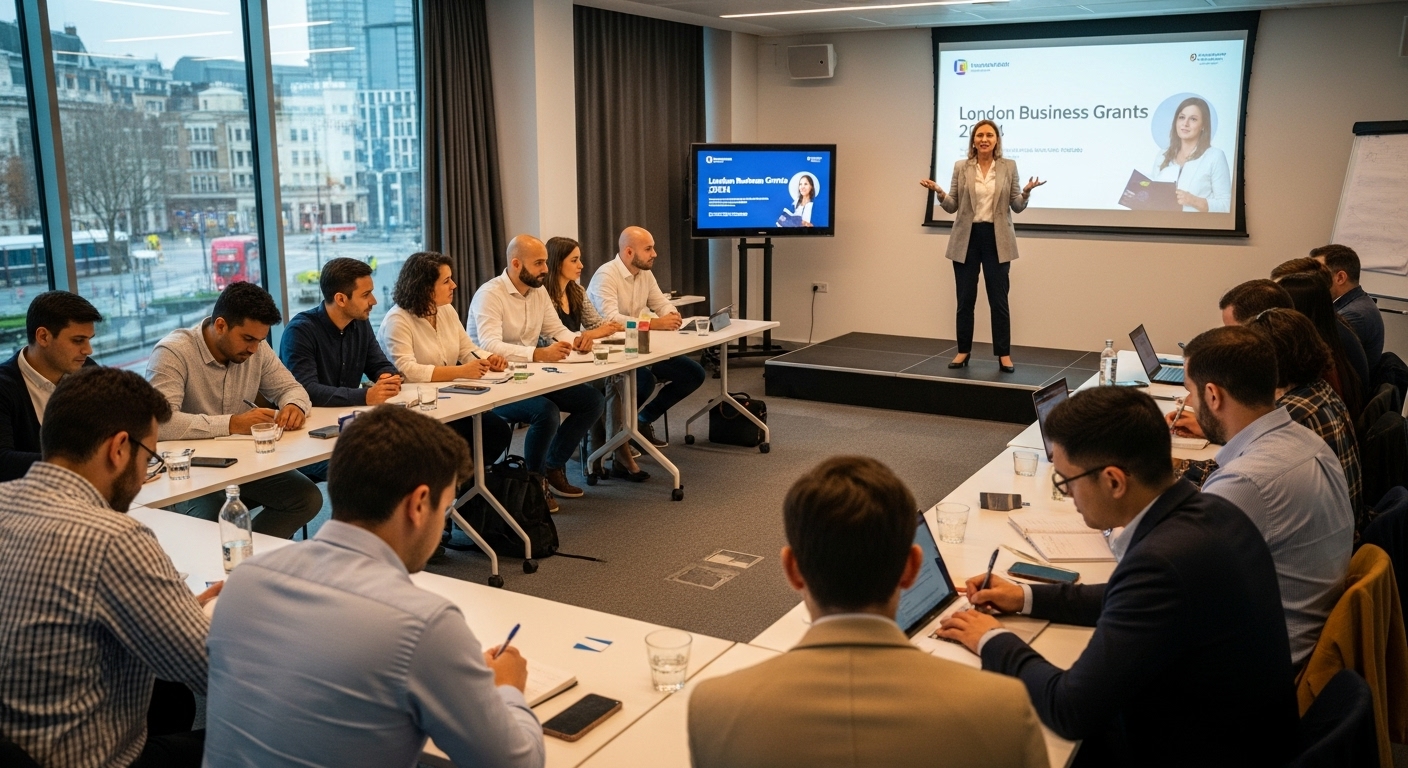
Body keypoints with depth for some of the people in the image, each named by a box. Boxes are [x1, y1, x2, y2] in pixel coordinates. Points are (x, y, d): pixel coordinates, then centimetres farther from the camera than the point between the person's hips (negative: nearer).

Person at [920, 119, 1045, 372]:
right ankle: (963, 351, 17)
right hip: (967, 238, 1)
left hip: (996, 239, -1)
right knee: (965, 299, 6)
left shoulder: (1009, 166, 2)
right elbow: (953, 206, 3)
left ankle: (1004, 354, 9)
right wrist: (938, 192, -15)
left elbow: (1017, 207, 2)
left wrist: (1026, 192, -18)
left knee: (998, 299, 1)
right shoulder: (961, 167, 4)